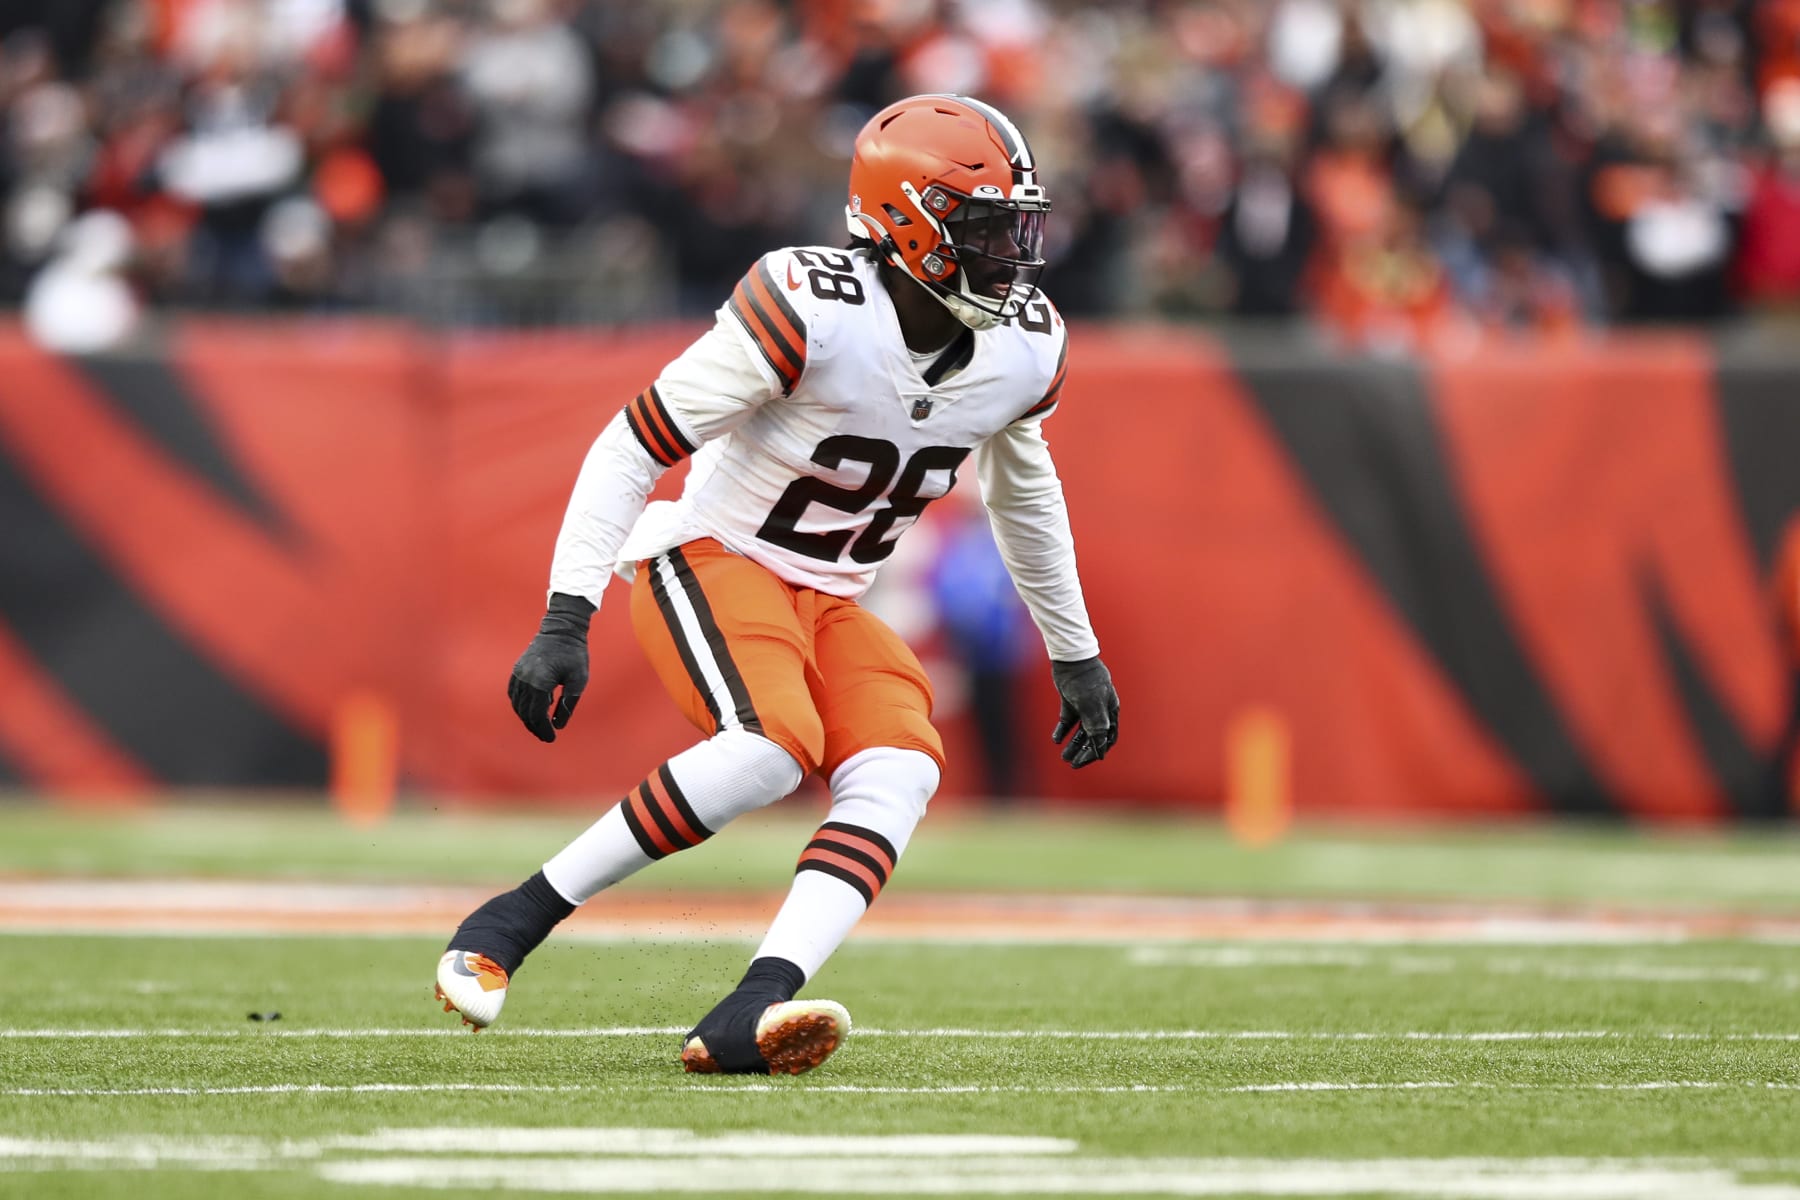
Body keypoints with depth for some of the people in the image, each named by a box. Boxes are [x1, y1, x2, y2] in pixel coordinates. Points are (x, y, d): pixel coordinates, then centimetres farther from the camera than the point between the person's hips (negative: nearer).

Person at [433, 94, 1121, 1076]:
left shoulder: (1025, 349, -2)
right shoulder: (812, 311, -23)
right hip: (706, 557, -7)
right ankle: (512, 922, -19)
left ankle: (745, 1021, -37)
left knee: (900, 772, -22)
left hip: (825, 604, 7)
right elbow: (634, 445, -19)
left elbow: (1024, 490, 21)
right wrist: (565, 619, -25)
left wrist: (1076, 653, 27)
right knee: (770, 747, -33)